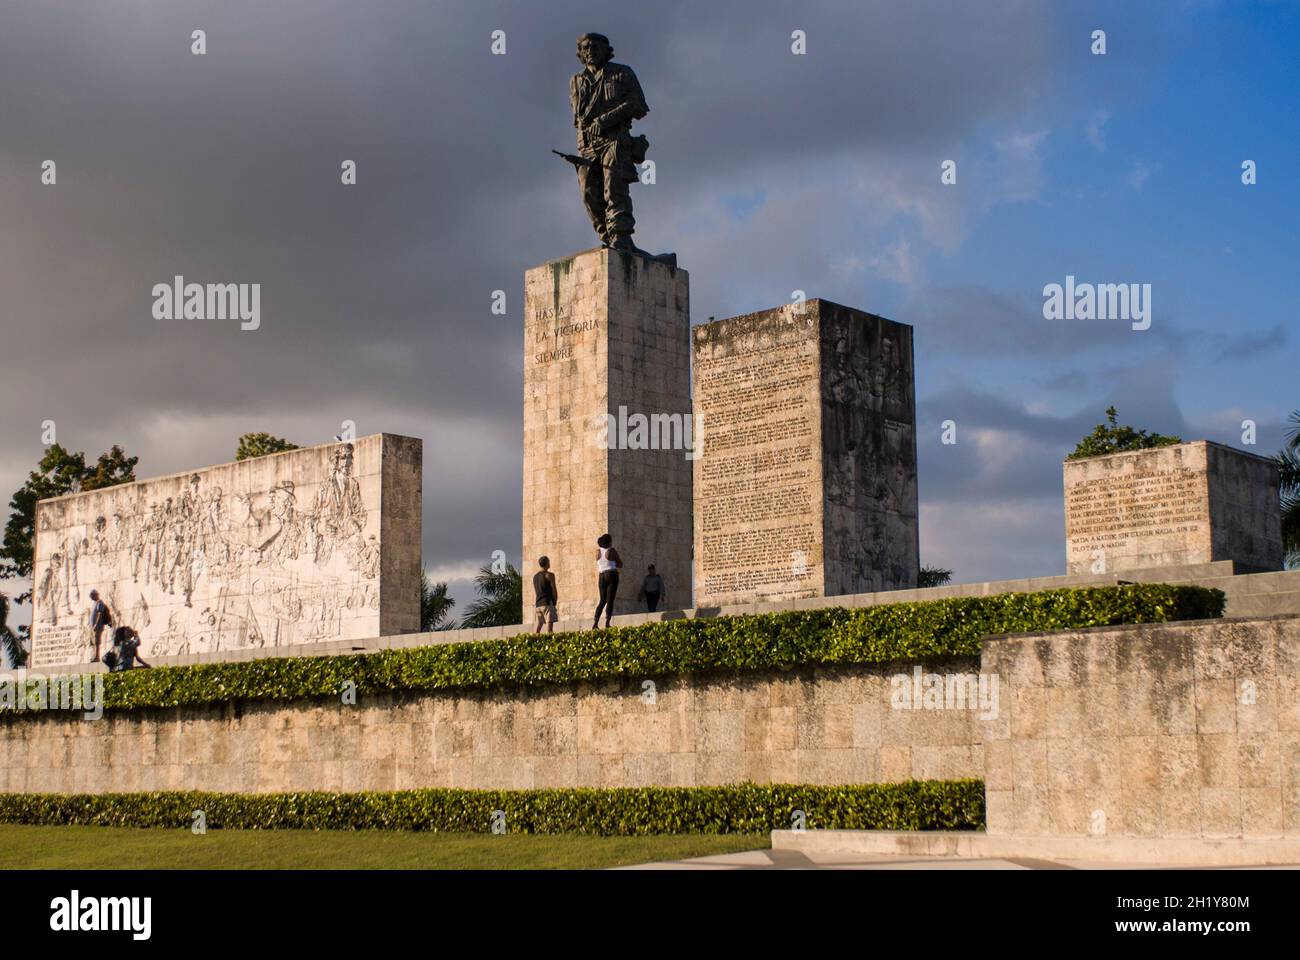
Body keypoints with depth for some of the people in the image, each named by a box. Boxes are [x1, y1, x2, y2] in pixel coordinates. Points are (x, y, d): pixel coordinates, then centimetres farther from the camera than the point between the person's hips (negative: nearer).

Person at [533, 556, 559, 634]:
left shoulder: (535, 576, 15)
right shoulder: (549, 575, -5)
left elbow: (534, 593, 17)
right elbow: (554, 590, -4)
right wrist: (555, 601, 9)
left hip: (538, 604, 6)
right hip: (548, 603, -6)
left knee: (538, 626, 8)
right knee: (549, 625, -12)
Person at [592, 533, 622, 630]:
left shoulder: (598, 552, 6)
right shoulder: (612, 551, -7)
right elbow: (620, 564, 1)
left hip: (602, 576, 5)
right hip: (612, 575, -5)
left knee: (603, 600, 12)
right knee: (610, 600, -6)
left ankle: (595, 623, 2)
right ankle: (607, 622, -17)